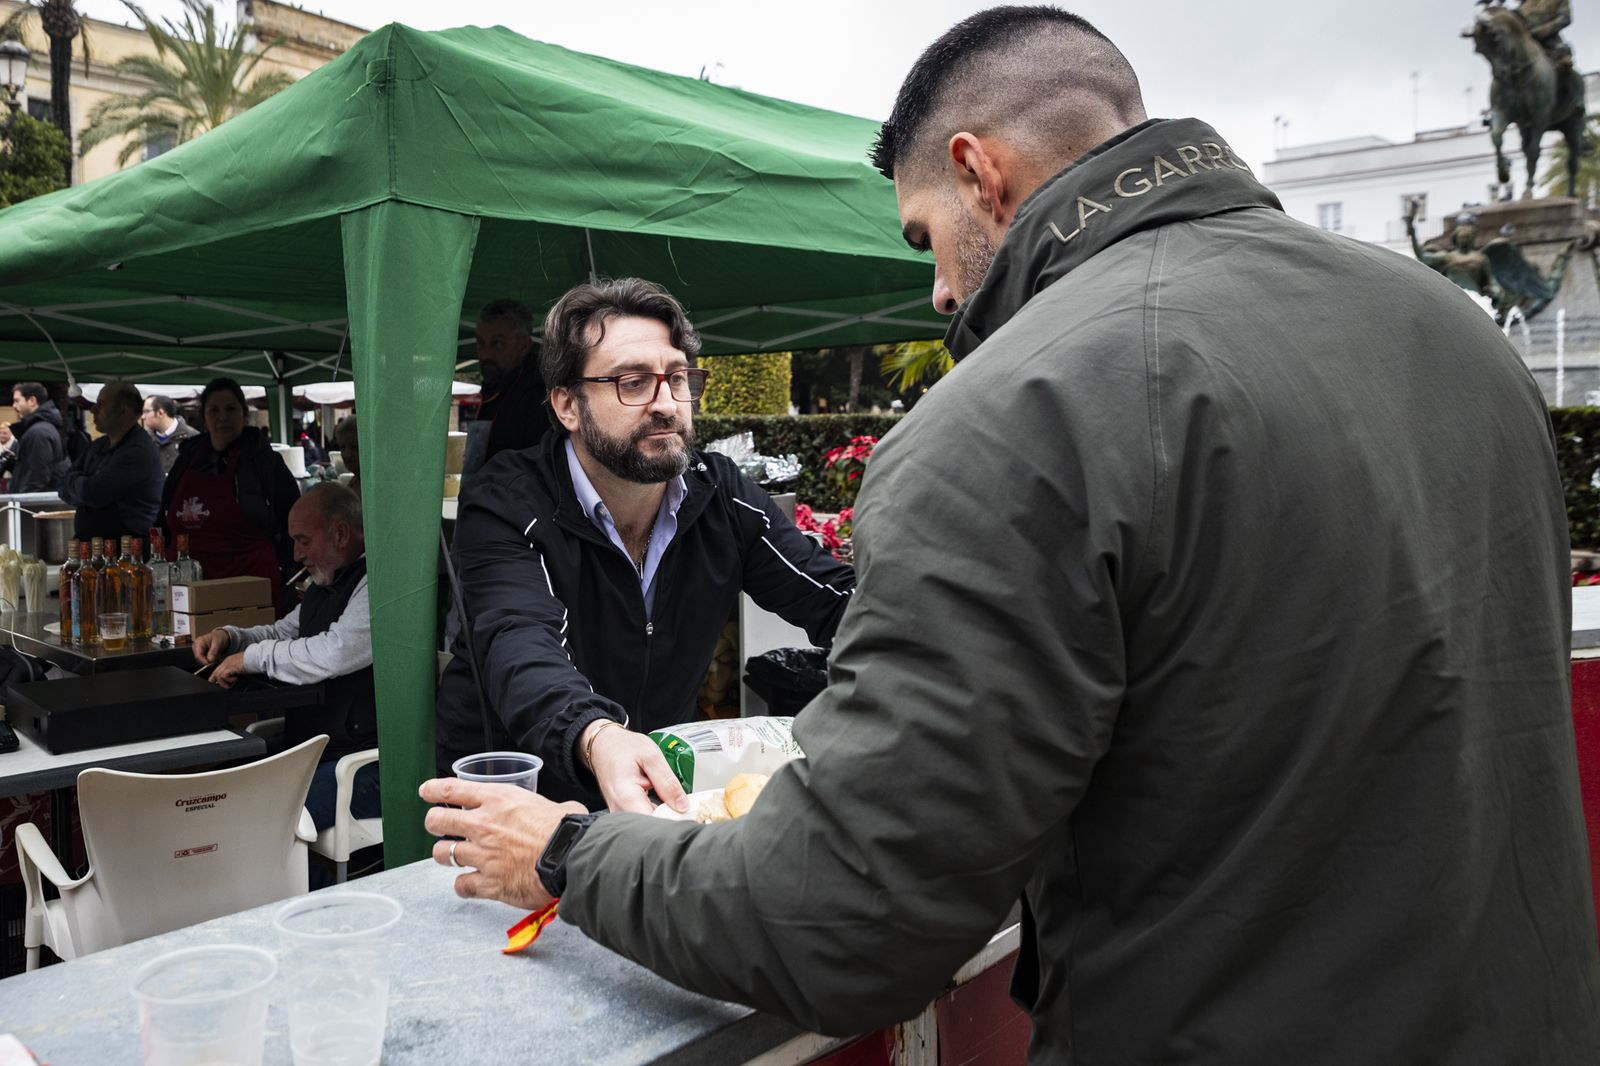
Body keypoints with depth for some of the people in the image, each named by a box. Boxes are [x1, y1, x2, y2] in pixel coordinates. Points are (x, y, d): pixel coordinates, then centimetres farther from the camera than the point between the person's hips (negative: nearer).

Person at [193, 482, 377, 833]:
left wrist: (252, 657, -11)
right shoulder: (326, 583, 17)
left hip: (362, 762, -10)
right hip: (306, 748, 10)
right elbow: (283, 633, 30)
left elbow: (334, 653, -26)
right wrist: (230, 637, 9)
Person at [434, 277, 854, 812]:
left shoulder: (720, 494, -3)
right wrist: (597, 739, -54)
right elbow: (522, 651, -32)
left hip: (665, 784, 2)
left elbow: (839, 599, -4)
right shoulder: (503, 506, -15)